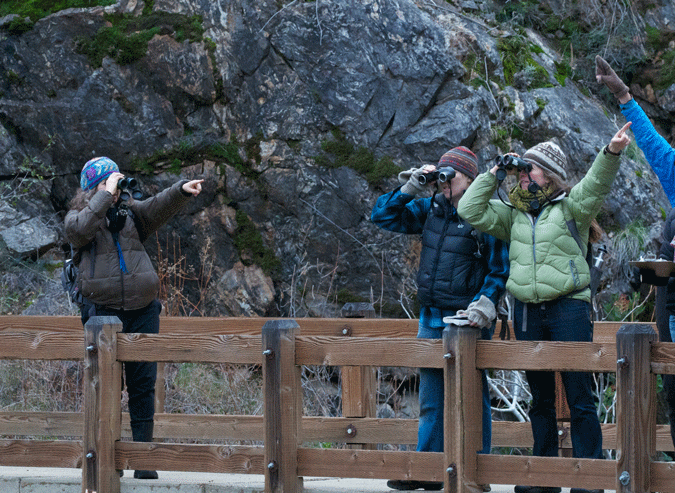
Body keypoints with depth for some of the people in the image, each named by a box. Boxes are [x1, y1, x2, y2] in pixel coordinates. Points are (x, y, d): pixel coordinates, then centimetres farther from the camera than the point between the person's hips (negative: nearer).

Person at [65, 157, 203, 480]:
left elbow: (159, 207, -4)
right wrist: (105, 196, -16)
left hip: (143, 310, 3)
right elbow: (81, 229, -19)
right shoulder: (77, 217, 4)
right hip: (104, 311, -3)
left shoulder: (131, 211, 13)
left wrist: (181, 191, -23)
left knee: (143, 383, 1)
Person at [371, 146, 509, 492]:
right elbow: (382, 216, 14)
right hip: (431, 320, 7)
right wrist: (411, 187, 3)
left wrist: (483, 308, -18)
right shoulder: (430, 210, 11)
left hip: (467, 321, -6)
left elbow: (499, 271, -6)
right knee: (431, 400, 9)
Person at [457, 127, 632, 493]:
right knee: (540, 398, 10)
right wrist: (494, 174, 8)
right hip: (527, 310, 5)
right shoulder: (512, 215, 17)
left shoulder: (571, 208, 3)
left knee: (579, 397, -6)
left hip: (569, 308, -5)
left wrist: (612, 153, -33)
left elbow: (596, 185, -15)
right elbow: (470, 211, 12)